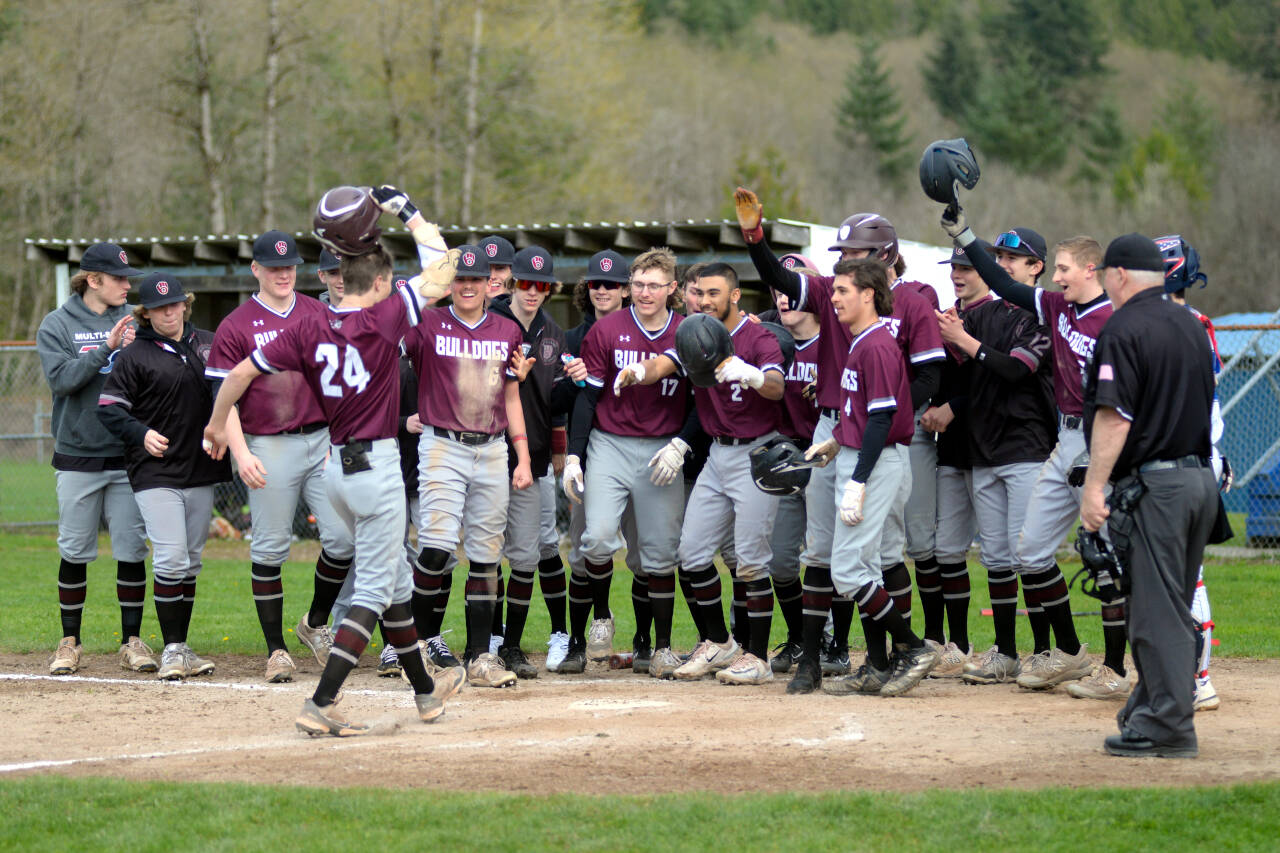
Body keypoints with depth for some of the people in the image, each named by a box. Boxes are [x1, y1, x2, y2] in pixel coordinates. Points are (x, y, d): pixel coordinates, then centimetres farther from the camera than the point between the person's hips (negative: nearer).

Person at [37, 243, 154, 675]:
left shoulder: (133, 320, 7)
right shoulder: (57, 324, 1)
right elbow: (62, 379, -12)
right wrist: (107, 348, -19)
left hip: (127, 454, 2)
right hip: (78, 455, -2)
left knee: (132, 550, 1)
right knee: (74, 552, 3)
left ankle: (132, 641, 10)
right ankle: (70, 642, 13)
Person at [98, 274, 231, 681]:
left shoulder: (209, 344, 8)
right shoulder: (135, 356, -4)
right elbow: (109, 408, -5)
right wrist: (141, 434, -20)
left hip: (200, 469, 5)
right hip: (156, 474, -5)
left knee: (191, 562, 10)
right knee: (170, 559, -12)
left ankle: (182, 647, 19)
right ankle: (172, 650, -4)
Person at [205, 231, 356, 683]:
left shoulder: (321, 315, 11)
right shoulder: (236, 327, -1)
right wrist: (241, 453, -15)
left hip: (322, 440, 3)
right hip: (269, 449, -3)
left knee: (343, 537, -4)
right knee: (270, 549, 0)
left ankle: (316, 624, 19)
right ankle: (276, 650, 8)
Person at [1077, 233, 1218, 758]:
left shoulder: (1124, 330, -11)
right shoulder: (1192, 327, 15)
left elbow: (1114, 417, -17)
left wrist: (1094, 487, -16)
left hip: (1151, 484, -8)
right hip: (1201, 478, 8)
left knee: (1156, 608, -6)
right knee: (1175, 606, 14)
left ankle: (1168, 725, -6)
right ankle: (1152, 706, 21)